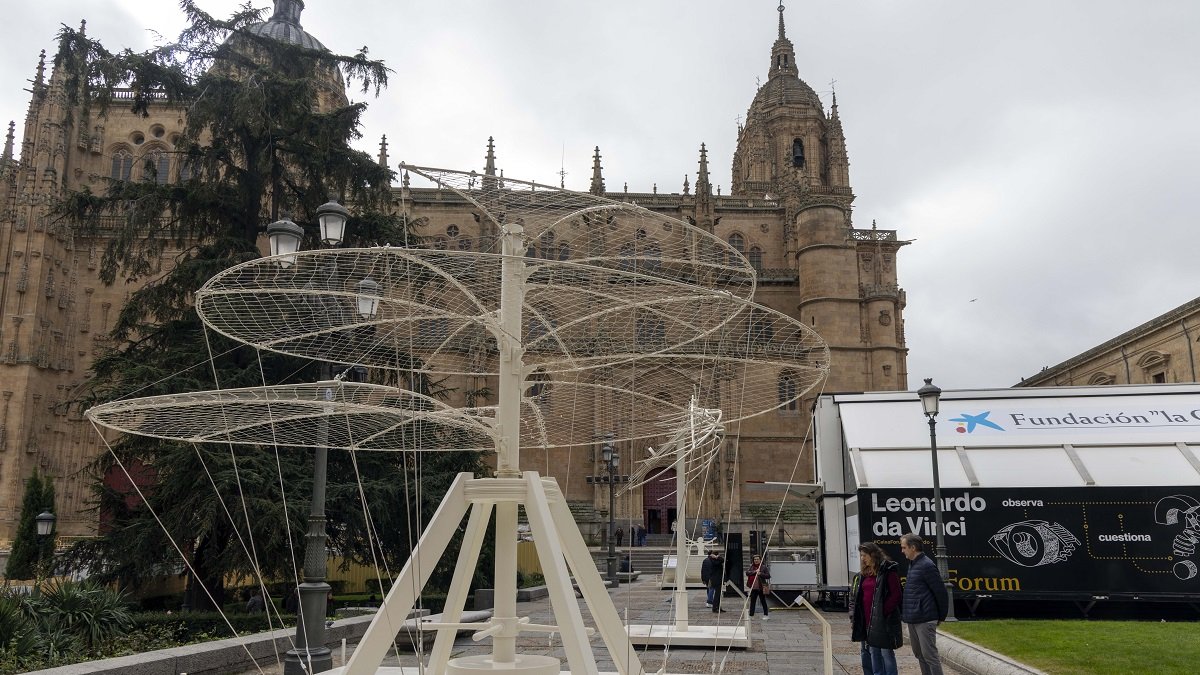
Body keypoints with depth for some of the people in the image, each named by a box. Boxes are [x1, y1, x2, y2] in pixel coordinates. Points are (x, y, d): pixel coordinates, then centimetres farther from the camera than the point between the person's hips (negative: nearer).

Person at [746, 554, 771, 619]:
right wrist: (755, 571, -18)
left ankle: (765, 615, 13)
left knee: (763, 601, 5)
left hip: (761, 587, -4)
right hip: (753, 588, 4)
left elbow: (768, 576, -7)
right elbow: (747, 573, -6)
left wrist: (760, 574, -19)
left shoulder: (764, 567, -3)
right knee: (752, 601, 6)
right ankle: (751, 615, 11)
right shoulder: (752, 567, 9)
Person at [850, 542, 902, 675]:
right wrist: (853, 618, 10)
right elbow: (854, 598, 18)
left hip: (883, 621, -7)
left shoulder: (888, 571, -8)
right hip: (867, 621, 7)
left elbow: (896, 595, -13)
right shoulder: (862, 575, 14)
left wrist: (883, 612, -17)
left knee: (886, 652, -1)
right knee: (873, 653, 12)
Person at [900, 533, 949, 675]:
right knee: (919, 654, 15)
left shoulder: (927, 566, -15)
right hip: (912, 619, 9)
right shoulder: (912, 564, 12)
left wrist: (942, 616, -4)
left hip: (924, 620, -9)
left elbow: (941, 592, -13)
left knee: (929, 655, -4)